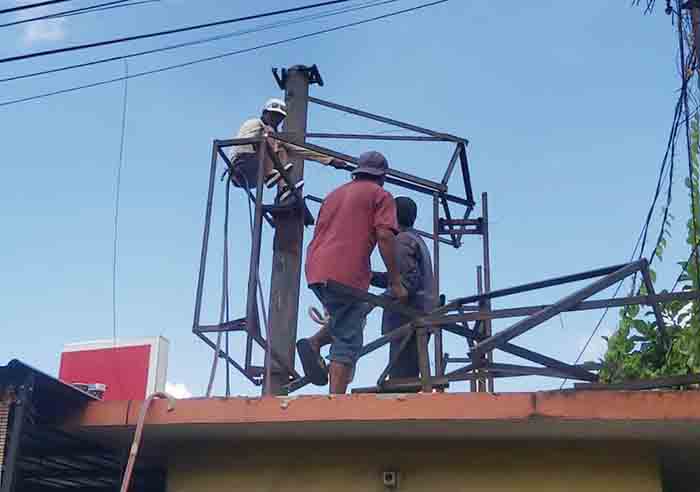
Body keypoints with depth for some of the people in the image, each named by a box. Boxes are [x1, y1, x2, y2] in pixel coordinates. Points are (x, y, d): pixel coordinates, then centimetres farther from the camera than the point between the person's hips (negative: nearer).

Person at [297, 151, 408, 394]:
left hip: (315, 271, 7)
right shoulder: (381, 195, 7)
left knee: (345, 321, 26)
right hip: (346, 274, -7)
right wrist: (395, 282, -6)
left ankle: (313, 344, 2)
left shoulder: (335, 193, 27)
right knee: (347, 342, -4)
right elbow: (385, 236, -8)